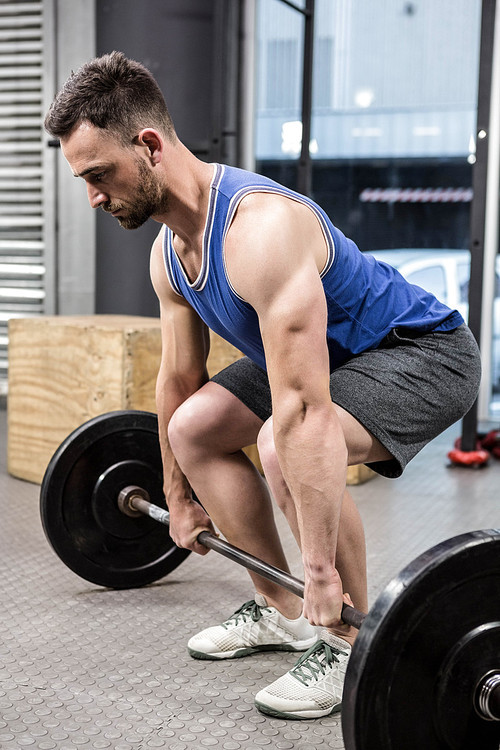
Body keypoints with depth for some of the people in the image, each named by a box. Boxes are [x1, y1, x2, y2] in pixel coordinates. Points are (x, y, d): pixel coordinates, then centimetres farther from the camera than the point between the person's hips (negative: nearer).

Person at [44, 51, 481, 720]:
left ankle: (351, 644, -10)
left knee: (287, 449, -33)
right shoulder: (169, 251, -5)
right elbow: (179, 379, 8)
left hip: (424, 352, -9)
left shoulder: (261, 231, -36)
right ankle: (280, 610, 16)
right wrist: (179, 499, 15)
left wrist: (321, 569, -39)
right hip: (330, 354, 10)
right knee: (193, 428, 6)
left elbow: (303, 411, -40)